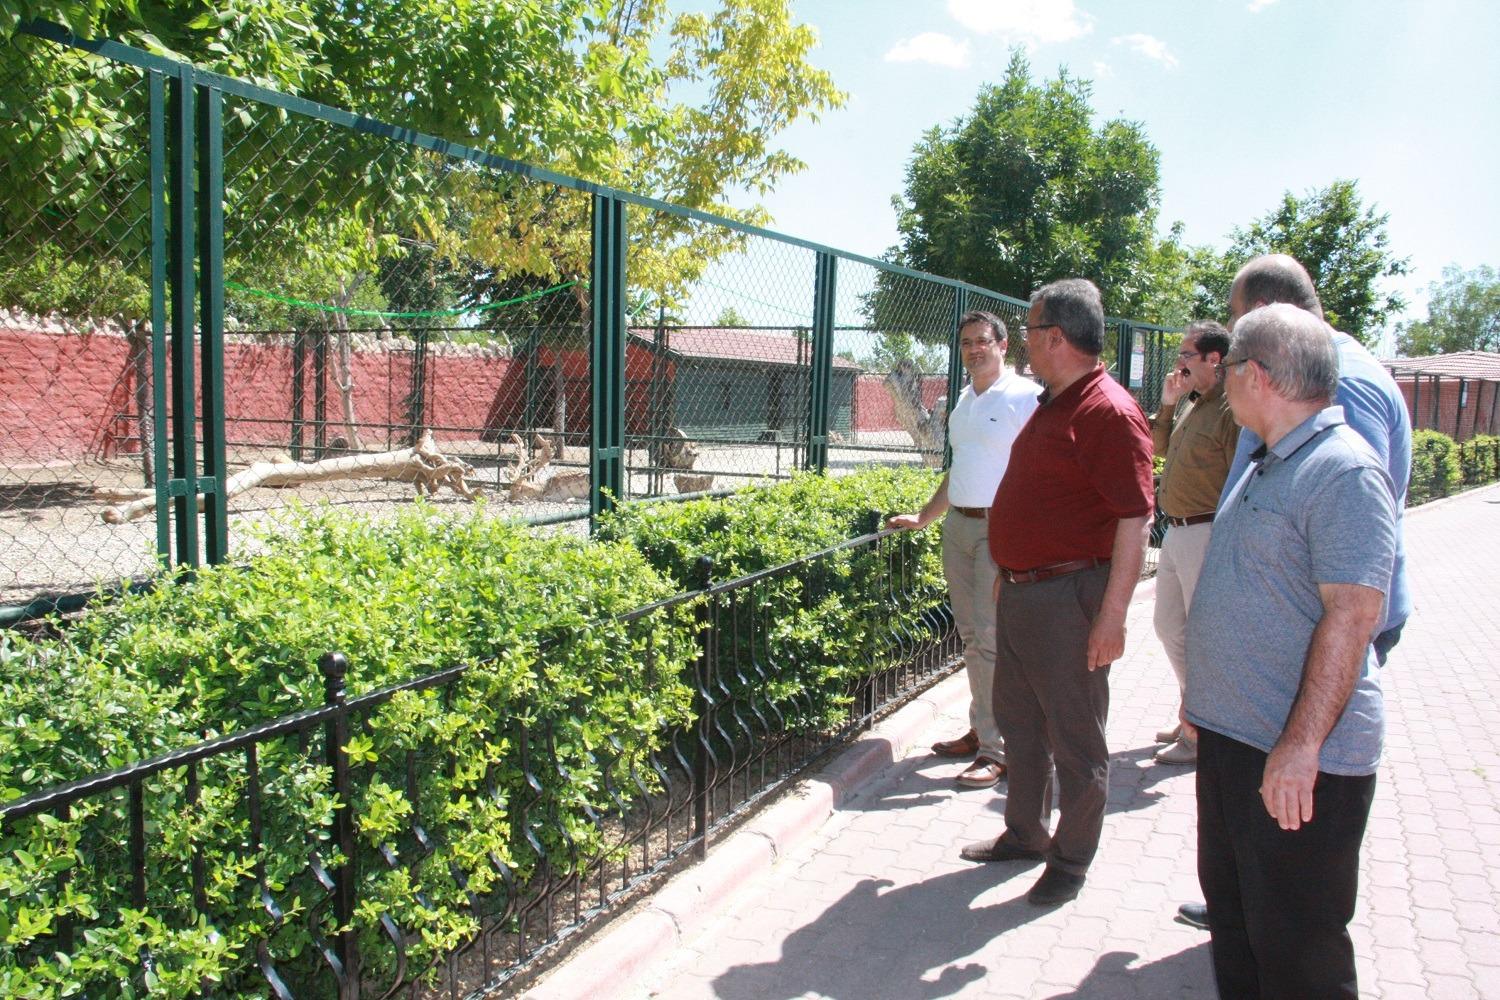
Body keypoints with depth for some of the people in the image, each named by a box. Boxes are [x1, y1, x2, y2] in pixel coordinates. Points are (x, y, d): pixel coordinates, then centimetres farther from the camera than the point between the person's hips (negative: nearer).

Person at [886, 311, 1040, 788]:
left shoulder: (1027, 396, -7)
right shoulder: (963, 401, 16)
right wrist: (922, 518, 26)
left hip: (1001, 529, -7)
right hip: (957, 526, 7)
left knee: (992, 638, -9)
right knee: (970, 636, 11)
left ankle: (995, 750, -3)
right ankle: (981, 728, 22)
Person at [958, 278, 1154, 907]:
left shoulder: (1108, 413, -17)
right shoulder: (1052, 405, 13)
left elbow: (1135, 521, -21)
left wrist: (1112, 617, -24)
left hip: (1068, 600, -10)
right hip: (1019, 592, 10)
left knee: (1075, 741, 5)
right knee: (1018, 722, 20)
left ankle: (1071, 861, 20)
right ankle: (1024, 835, 36)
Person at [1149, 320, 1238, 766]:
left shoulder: (1231, 408, -16)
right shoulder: (1193, 404, 13)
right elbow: (1161, 448, 24)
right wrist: (1167, 404, 9)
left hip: (1205, 535, -10)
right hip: (1176, 531, 10)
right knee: (1169, 626, 18)